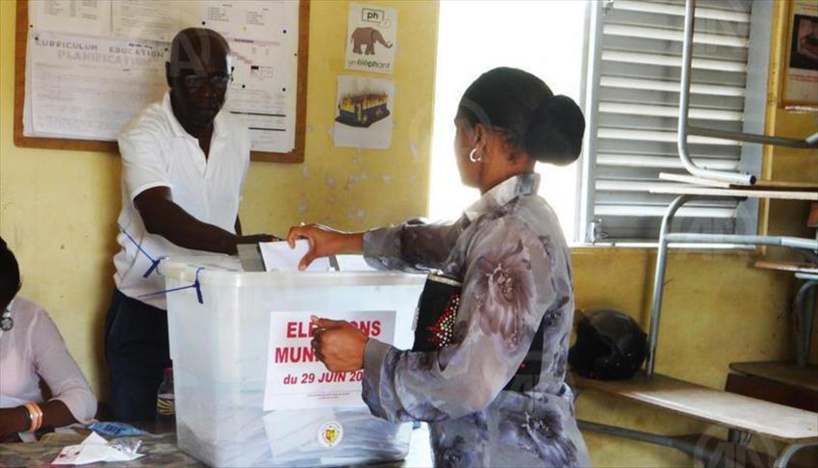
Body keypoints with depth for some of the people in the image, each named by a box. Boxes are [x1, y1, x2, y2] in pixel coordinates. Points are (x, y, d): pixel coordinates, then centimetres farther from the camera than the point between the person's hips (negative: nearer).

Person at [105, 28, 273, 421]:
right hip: (145, 307, -4)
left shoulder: (237, 135, 4)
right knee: (134, 429, 5)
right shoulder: (144, 133, -14)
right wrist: (237, 244, -43)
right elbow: (159, 215, -31)